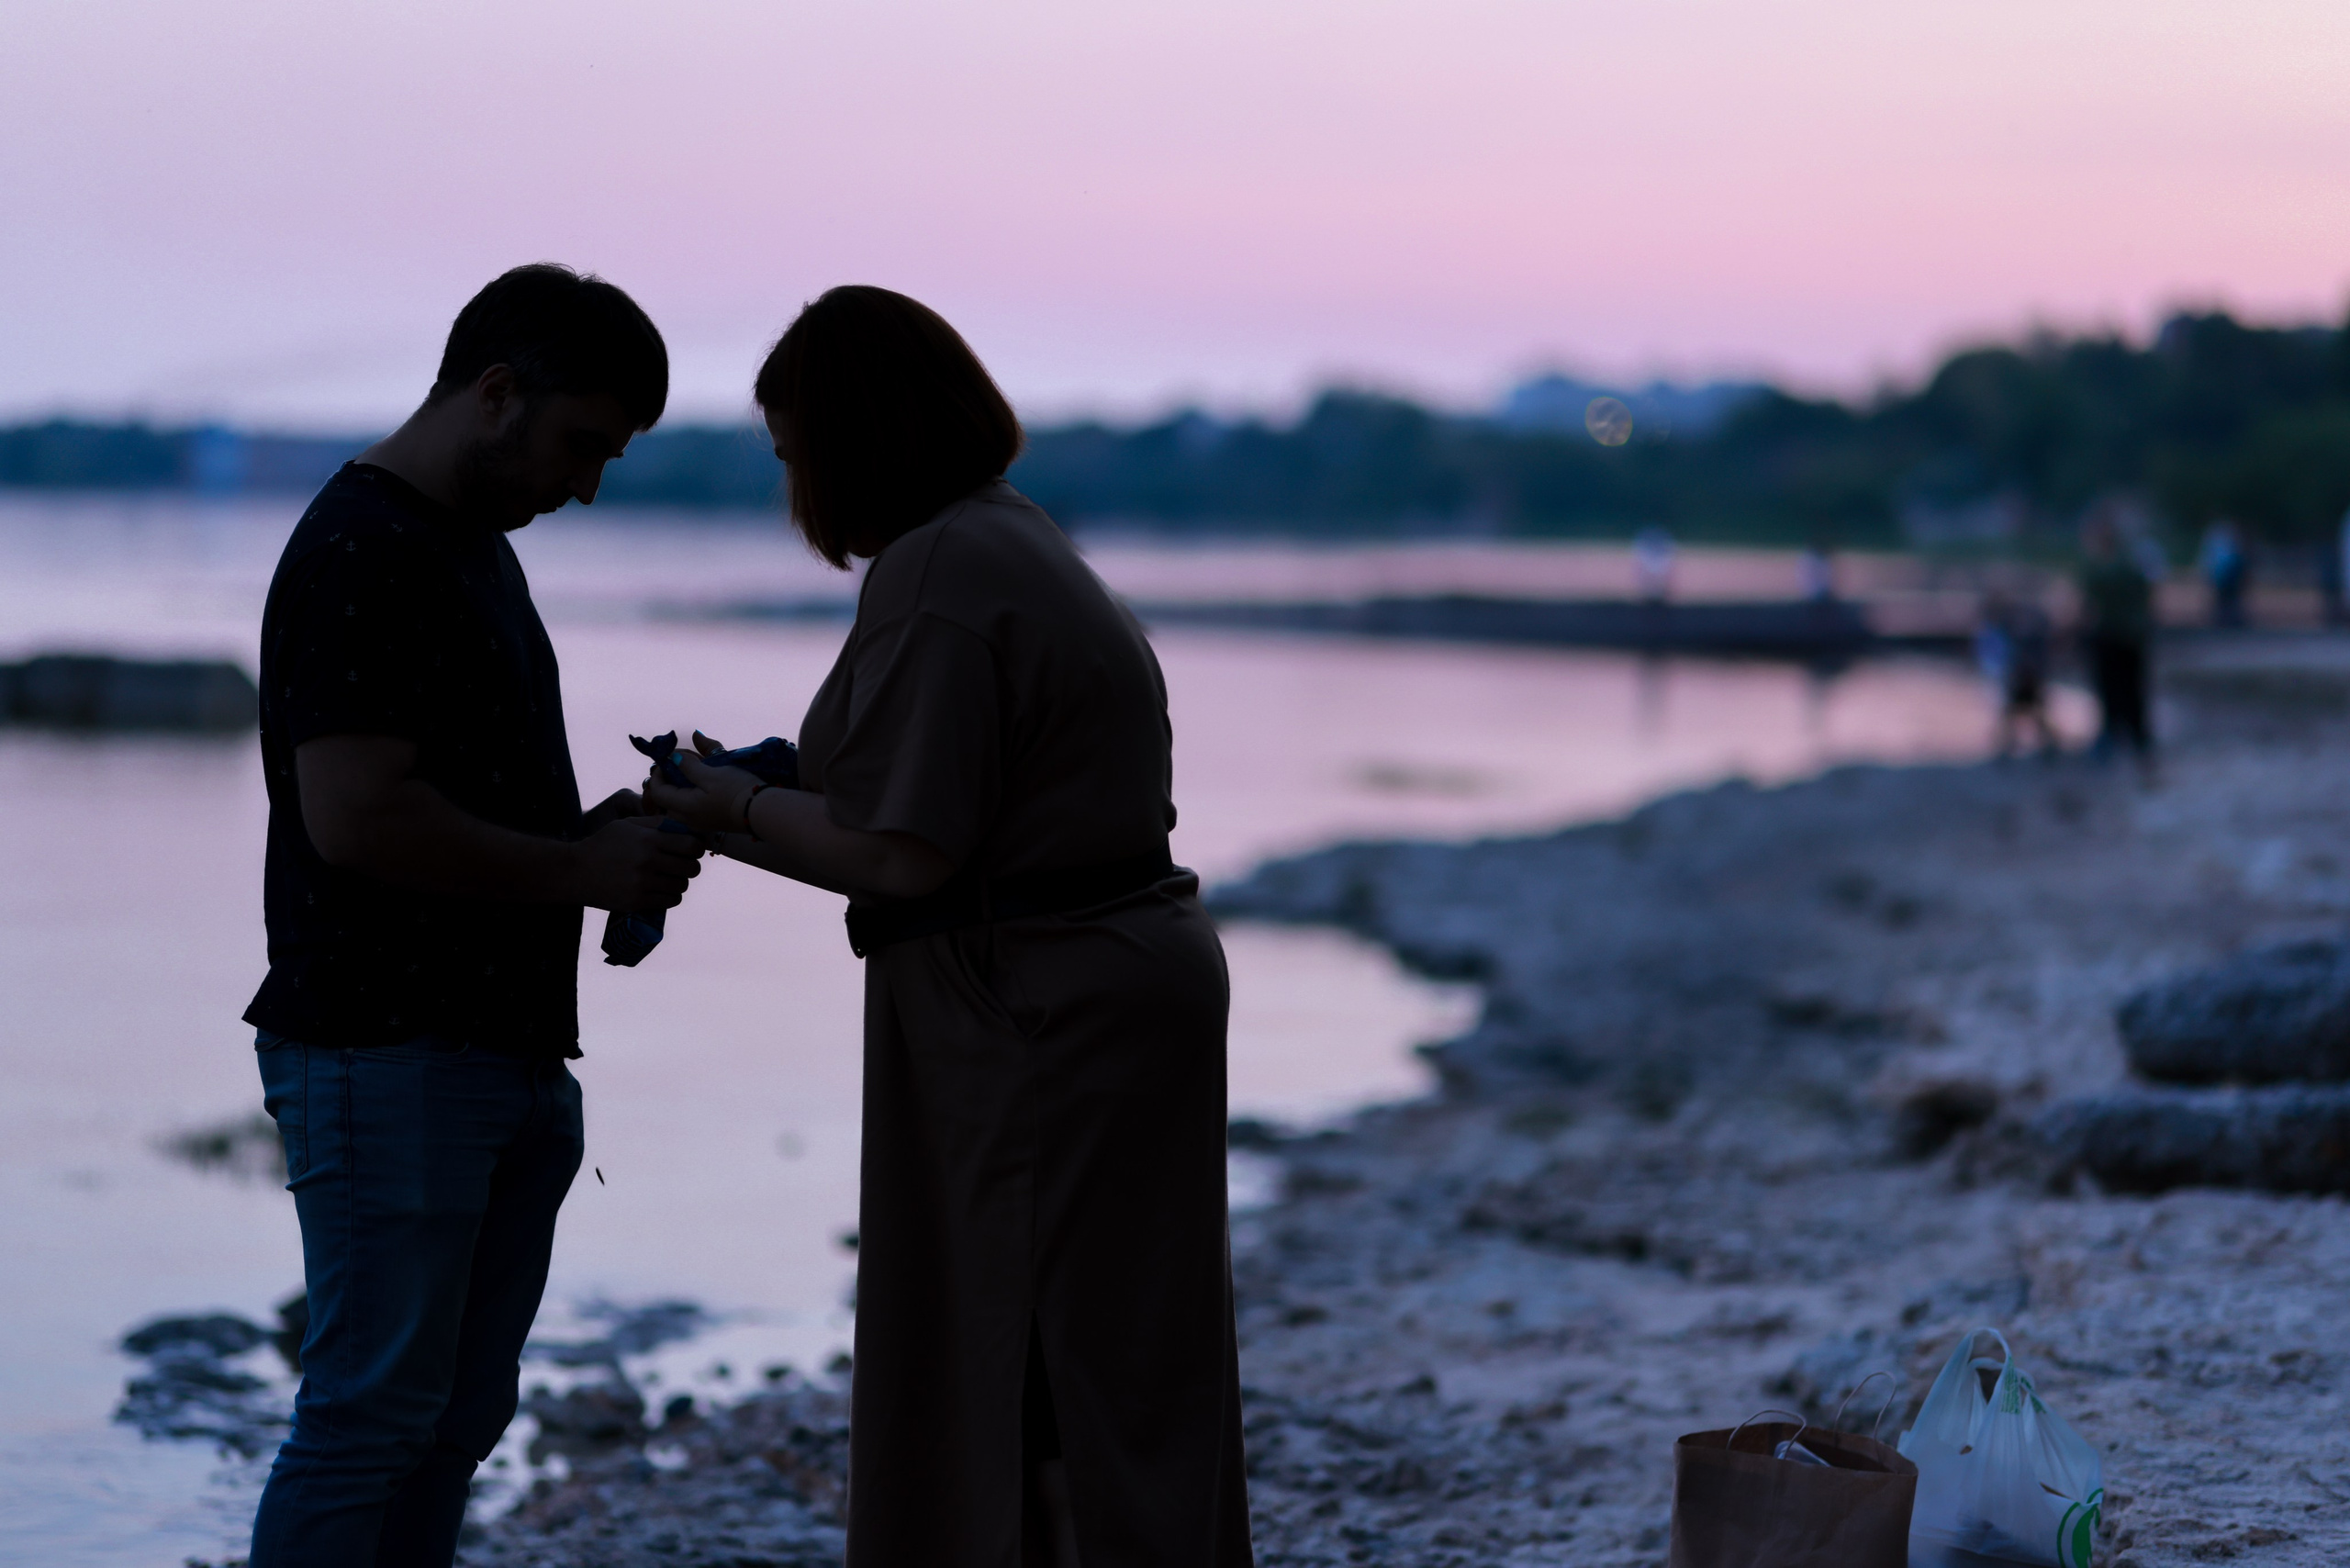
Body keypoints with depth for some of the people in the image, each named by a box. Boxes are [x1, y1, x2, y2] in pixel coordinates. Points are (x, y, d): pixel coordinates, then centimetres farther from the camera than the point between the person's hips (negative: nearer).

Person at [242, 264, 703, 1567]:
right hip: (387, 1056, -10)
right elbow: (358, 818, -23)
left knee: (459, 1416, 12)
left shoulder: (472, 546, 18)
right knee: (370, 1417, -7)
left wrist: (605, 832, 8)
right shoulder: (360, 555, -14)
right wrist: (581, 868, -14)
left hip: (502, 1055, 10)